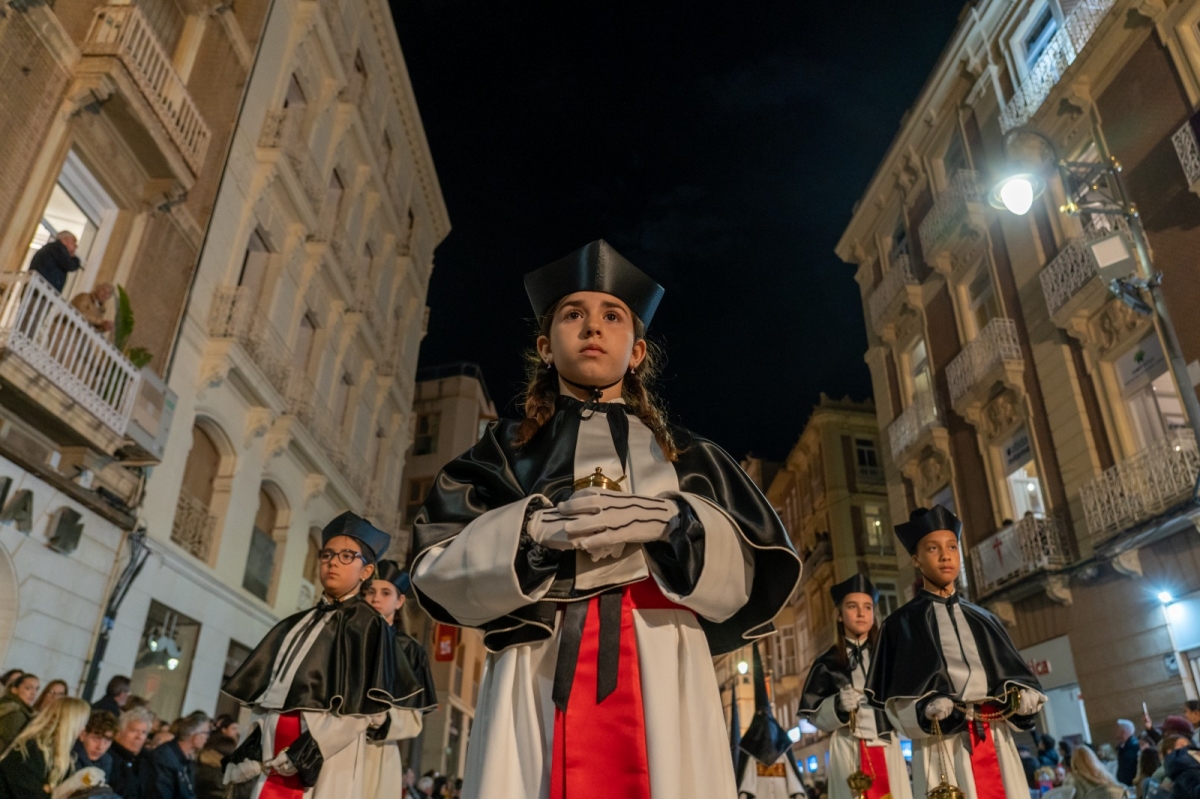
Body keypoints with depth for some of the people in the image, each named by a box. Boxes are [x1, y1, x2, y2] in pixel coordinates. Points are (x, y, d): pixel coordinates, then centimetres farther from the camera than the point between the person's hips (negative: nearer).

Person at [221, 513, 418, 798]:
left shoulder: (370, 626, -2)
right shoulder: (294, 625, 17)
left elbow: (367, 705, -10)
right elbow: (266, 693, 16)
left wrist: (311, 749, -17)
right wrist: (253, 749, 3)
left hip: (329, 757, -5)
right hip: (275, 755, 6)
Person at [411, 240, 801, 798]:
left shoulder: (686, 457, 15)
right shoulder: (505, 451, 13)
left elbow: (758, 574, 5)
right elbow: (437, 570, 3)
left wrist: (673, 523, -12)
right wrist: (531, 529, -13)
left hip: (662, 679, 1)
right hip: (537, 679, 0)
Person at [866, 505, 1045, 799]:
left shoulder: (984, 619, 20)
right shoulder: (901, 624, 5)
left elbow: (1012, 673, 14)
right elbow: (896, 699, -2)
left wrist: (1024, 697, -7)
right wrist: (925, 711, -21)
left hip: (996, 742, 4)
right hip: (943, 746, -4)